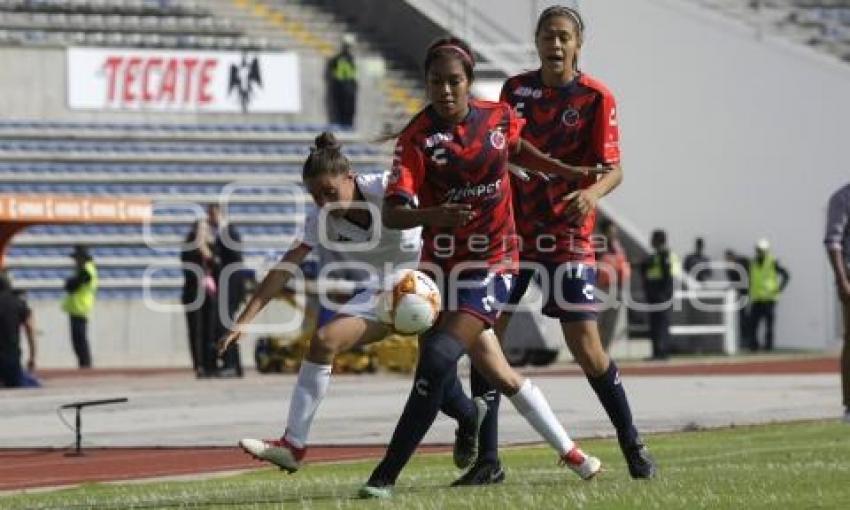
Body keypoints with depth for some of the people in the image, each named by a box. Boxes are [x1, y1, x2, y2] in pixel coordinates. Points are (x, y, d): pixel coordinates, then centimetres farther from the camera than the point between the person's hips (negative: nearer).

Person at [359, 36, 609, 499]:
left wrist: (570, 172, 16)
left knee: (438, 358, -17)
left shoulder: (499, 117, -3)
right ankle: (567, 451, 32)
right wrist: (431, 215, -40)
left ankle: (386, 475, -11)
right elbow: (392, 213, -22)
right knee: (499, 376, 10)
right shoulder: (417, 138, -13)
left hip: (492, 261, -1)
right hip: (441, 264, 1)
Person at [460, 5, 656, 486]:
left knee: (586, 346, -7)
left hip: (568, 234, -4)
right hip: (513, 229, 4)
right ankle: (488, 459, 2)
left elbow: (614, 168, -12)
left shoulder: (596, 98, -6)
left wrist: (594, 192, -33)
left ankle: (633, 445, 13)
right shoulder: (516, 89, 6)